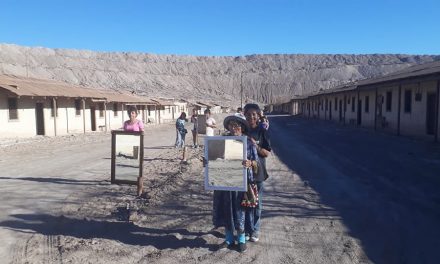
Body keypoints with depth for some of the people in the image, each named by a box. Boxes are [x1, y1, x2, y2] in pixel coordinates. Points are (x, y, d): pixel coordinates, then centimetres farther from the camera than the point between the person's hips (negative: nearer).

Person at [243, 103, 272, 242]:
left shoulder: (262, 132, -4)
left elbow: (267, 153, -5)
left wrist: (256, 147, -20)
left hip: (257, 172, -2)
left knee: (257, 203, 8)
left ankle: (255, 230, 24)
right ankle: (248, 230, 23)